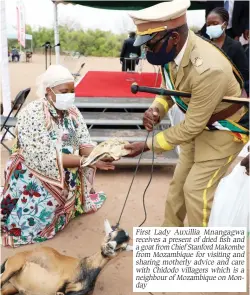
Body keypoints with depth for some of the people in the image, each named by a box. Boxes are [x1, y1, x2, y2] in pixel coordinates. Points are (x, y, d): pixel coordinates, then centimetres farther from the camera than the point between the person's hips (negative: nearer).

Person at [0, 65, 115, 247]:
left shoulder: (72, 111, -3)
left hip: (66, 178, 6)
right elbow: (44, 158, -29)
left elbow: (84, 144, -6)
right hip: (35, 178, -6)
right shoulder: (32, 114, -23)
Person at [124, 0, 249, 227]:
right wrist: (157, 109, -19)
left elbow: (190, 128, -29)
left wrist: (147, 145, -23)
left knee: (197, 189, -4)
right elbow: (167, 88, 3)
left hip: (224, 131, -7)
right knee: (179, 182, 16)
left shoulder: (208, 69, -38)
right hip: (198, 125, 8)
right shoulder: (172, 50, -15)